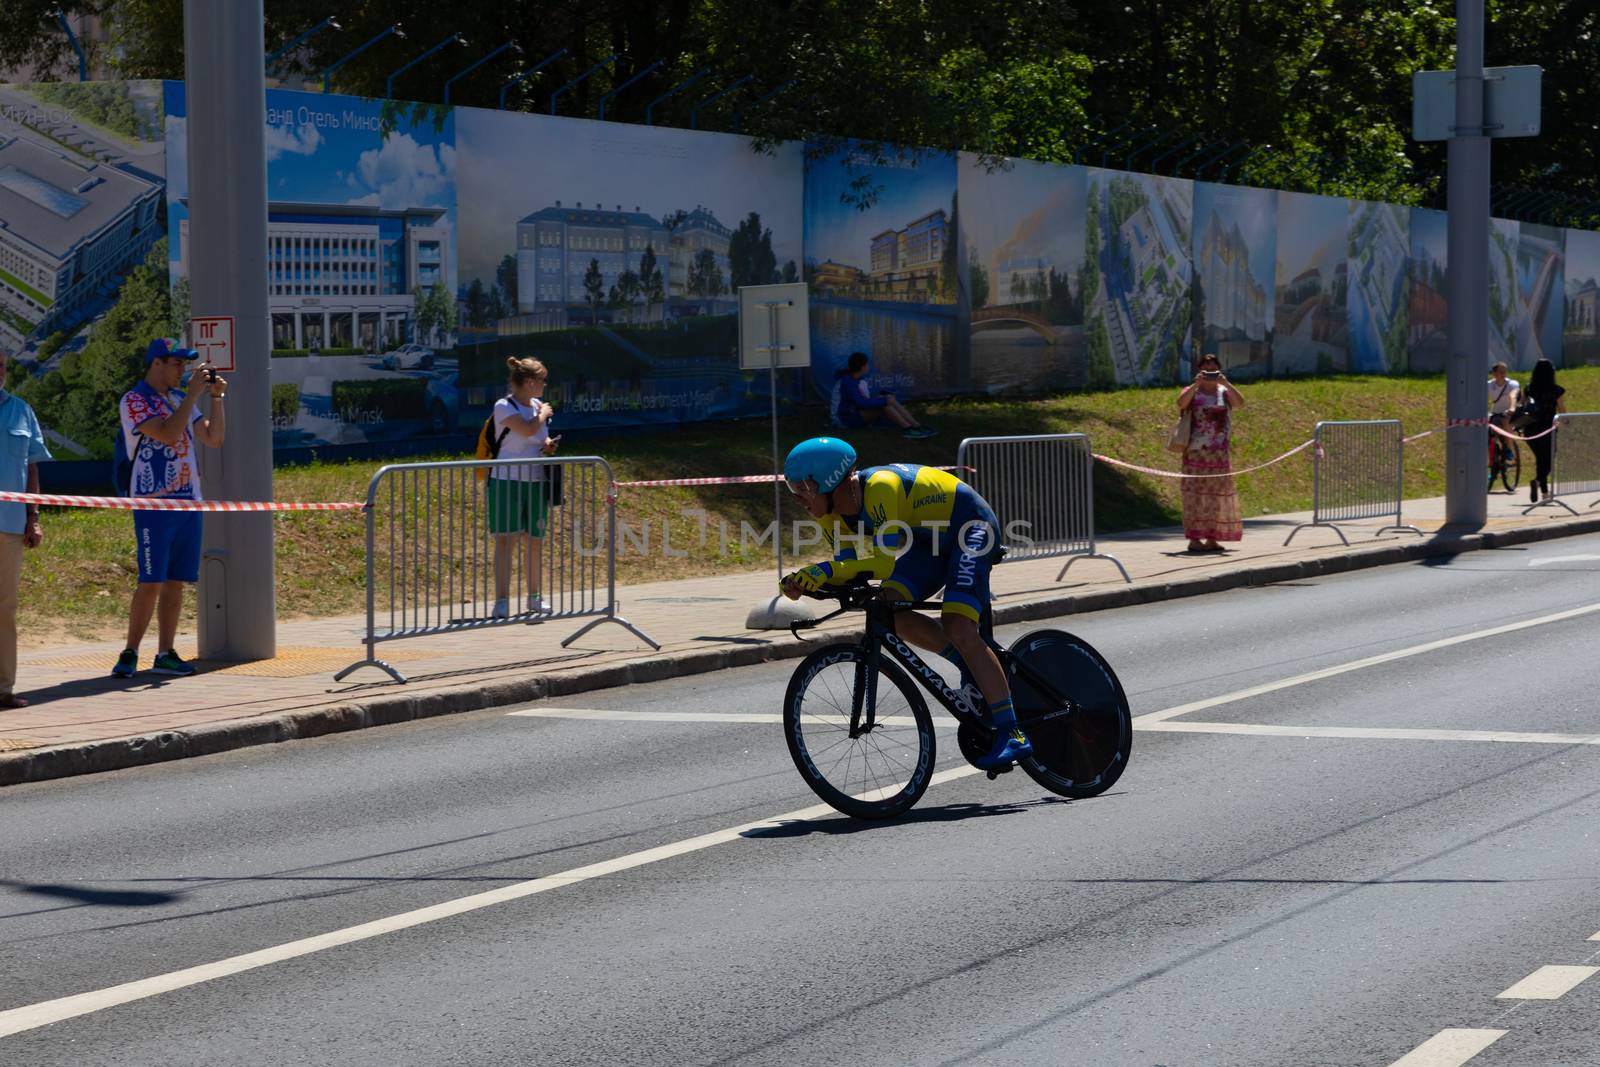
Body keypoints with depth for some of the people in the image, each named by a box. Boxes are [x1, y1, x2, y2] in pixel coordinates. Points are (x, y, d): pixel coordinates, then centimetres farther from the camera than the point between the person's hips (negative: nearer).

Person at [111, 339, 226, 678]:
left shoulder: (180, 399, 16)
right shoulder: (134, 400, -7)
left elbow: (214, 439, 13)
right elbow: (168, 434, -20)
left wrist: (217, 398, 3)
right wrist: (194, 393, -17)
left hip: (188, 500, 7)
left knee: (176, 581, 5)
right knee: (151, 582, -10)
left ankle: (165, 653, 9)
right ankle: (130, 654, -4)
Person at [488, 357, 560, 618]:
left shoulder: (538, 405, 11)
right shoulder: (504, 407, -11)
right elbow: (527, 430, -25)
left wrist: (548, 445, 3)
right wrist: (543, 414, -7)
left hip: (535, 482, 6)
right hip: (507, 481, -6)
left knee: (534, 541, 11)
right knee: (506, 540, -8)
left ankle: (534, 596, 23)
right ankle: (502, 601, -9)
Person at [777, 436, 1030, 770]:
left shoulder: (879, 487, -34)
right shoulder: (833, 509, -9)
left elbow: (884, 562, -39)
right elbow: (848, 565, -9)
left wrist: (827, 570, -49)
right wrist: (803, 581, -26)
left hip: (972, 526, -9)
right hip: (931, 538, 9)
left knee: (958, 628, -23)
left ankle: (1012, 734, -18)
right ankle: (973, 667, 4)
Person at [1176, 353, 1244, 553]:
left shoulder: (1224, 392, 9)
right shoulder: (1192, 391, 1)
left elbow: (1240, 403, -11)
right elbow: (1181, 403, -21)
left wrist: (1226, 383, -21)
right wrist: (1196, 384, -26)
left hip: (1220, 453, 4)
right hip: (1197, 452, -4)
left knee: (1218, 494, 6)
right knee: (1196, 493, -7)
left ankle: (1212, 538, 13)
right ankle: (1194, 538, -7)